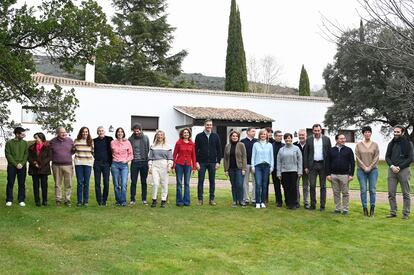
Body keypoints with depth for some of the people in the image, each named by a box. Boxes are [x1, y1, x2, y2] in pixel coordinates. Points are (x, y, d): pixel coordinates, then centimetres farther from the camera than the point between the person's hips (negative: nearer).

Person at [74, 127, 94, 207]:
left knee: (86, 183, 2)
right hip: (78, 163, 0)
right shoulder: (76, 141, 4)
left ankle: (85, 201, 9)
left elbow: (93, 152, 11)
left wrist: (92, 161, 3)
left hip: (88, 163, 0)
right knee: (79, 183, 1)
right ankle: (79, 201, 8)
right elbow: (73, 151, 13)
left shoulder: (91, 141, 6)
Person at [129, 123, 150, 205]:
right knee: (133, 182, 2)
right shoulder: (130, 139, 1)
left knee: (144, 182, 7)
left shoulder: (145, 138, 3)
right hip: (134, 162, -1)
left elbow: (148, 149, 5)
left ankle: (144, 199, 13)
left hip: (144, 162, 1)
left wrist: (148, 159, -1)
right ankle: (132, 200, 8)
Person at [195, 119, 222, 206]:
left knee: (212, 181, 5)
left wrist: (218, 162, 0)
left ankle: (212, 199, 12)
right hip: (202, 162, -1)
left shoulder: (215, 136, 7)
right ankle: (200, 199, 8)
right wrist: (197, 162, -7)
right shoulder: (199, 136, 2)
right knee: (201, 181, 1)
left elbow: (219, 150, 7)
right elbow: (196, 150, 0)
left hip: (212, 162, 1)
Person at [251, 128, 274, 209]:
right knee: (258, 184, -11)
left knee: (264, 185, 3)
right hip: (258, 166, -1)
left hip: (266, 166, 2)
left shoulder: (270, 145, 10)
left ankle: (263, 202, 11)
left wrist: (271, 166, 5)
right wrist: (253, 166, 1)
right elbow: (253, 156, 7)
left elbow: (271, 156, 12)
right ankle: (257, 202, -6)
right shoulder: (256, 144, 7)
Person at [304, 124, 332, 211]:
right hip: (312, 165, 0)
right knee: (312, 185, 0)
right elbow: (305, 153, 5)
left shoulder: (326, 139, 4)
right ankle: (313, 204, 8)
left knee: (323, 186, 4)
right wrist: (306, 166, -1)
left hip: (323, 165, 0)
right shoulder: (309, 140, 5)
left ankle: (322, 205, 10)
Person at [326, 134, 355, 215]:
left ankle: (345, 209, 10)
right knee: (336, 193, 7)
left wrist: (351, 174, -5)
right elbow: (328, 163, 8)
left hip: (344, 175, -2)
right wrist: (328, 174, 0)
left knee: (345, 193, 2)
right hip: (333, 175, 2)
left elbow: (352, 163, 3)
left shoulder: (348, 150, 4)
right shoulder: (331, 150, 7)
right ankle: (337, 209, 15)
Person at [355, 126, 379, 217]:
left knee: (372, 190, 0)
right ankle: (365, 208, 7)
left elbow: (376, 157, 0)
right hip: (361, 170, 0)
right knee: (363, 190, 0)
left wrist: (370, 167, -7)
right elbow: (358, 158, 0)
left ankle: (372, 208, 8)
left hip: (373, 170, 0)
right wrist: (364, 167, -7)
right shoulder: (358, 145, 3)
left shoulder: (375, 145, 4)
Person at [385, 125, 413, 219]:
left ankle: (406, 213, 9)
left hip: (403, 170, -4)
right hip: (392, 170, 4)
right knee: (391, 193, 4)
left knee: (406, 193, 2)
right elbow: (387, 157, 10)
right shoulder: (391, 143, 12)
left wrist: (399, 167, -13)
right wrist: (392, 166, -8)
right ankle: (393, 212, 12)